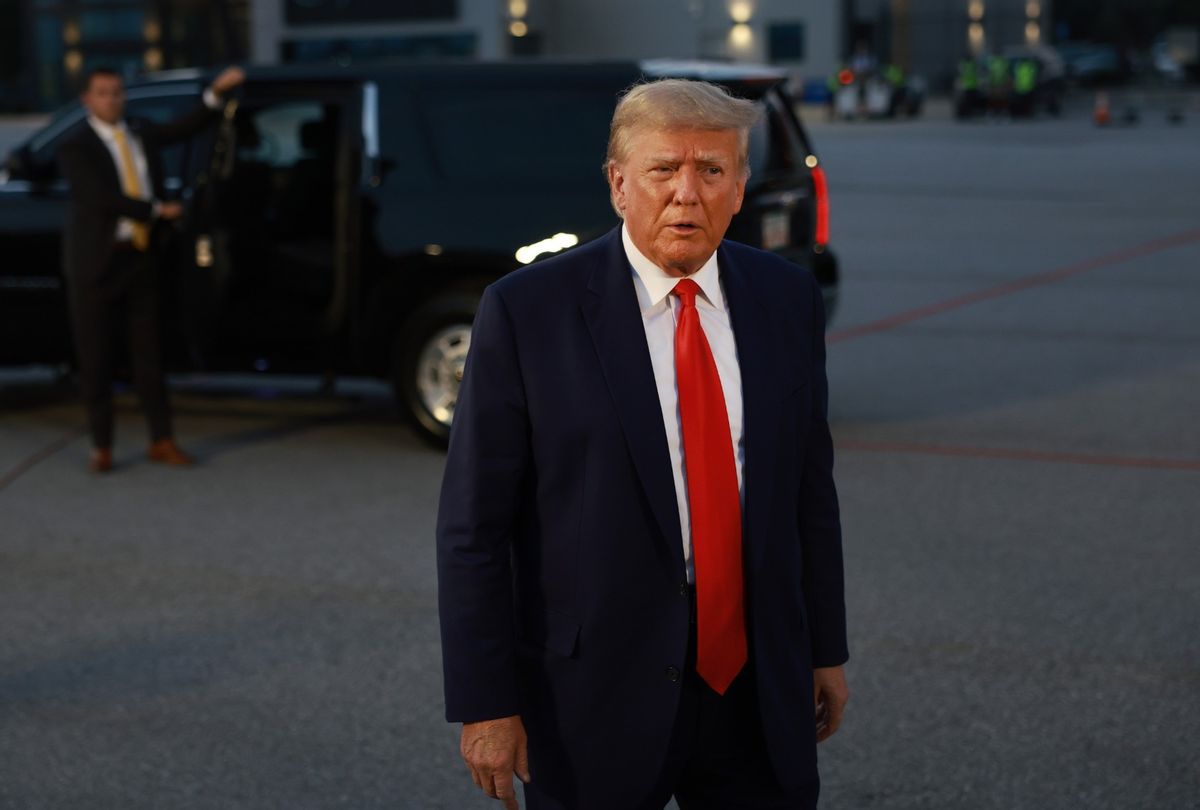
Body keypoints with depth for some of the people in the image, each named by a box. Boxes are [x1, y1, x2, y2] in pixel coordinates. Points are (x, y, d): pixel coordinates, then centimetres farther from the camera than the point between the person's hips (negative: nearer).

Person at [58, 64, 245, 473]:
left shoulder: (142, 134, 12)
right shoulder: (75, 148, -6)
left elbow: (184, 128, 0)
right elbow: (102, 198, -17)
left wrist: (217, 90, -12)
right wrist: (158, 210, -13)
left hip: (142, 259, 5)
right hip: (97, 265, -4)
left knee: (148, 352, 7)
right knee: (95, 358, 2)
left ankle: (161, 441, 12)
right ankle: (102, 447, 10)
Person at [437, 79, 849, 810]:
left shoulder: (787, 299, 3)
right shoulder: (528, 311, -10)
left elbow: (809, 487, 11)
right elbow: (473, 524, -8)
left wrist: (828, 648, 12)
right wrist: (484, 702, -10)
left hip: (761, 697, 4)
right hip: (598, 694, -3)